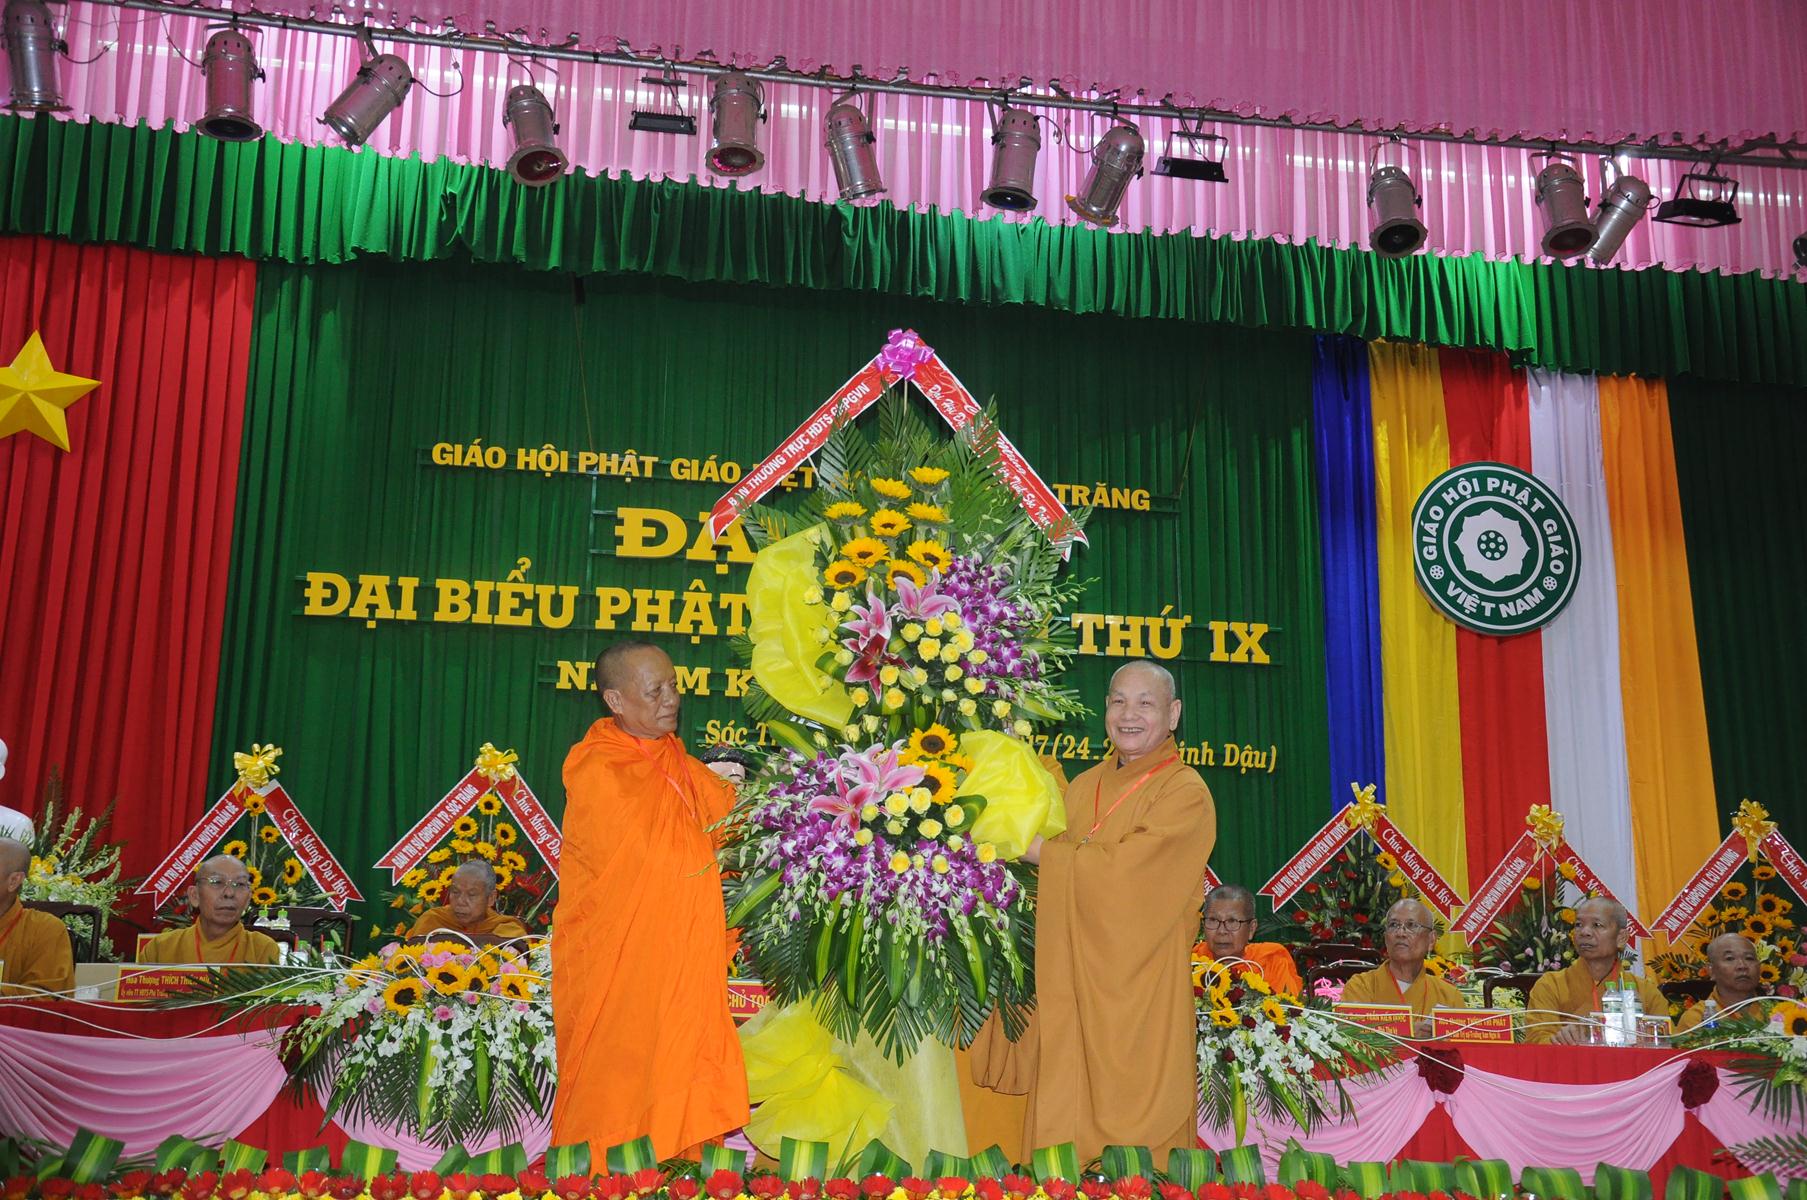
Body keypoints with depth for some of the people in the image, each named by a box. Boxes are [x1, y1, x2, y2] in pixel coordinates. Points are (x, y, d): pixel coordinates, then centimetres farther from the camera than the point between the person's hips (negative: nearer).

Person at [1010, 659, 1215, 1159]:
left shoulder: (1185, 794, -7)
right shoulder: (1083, 787, 13)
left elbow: (1121, 870, -17)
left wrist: (1036, 848, -11)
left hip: (1138, 990, -5)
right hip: (1072, 986, 6)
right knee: (1065, 1113, 5)